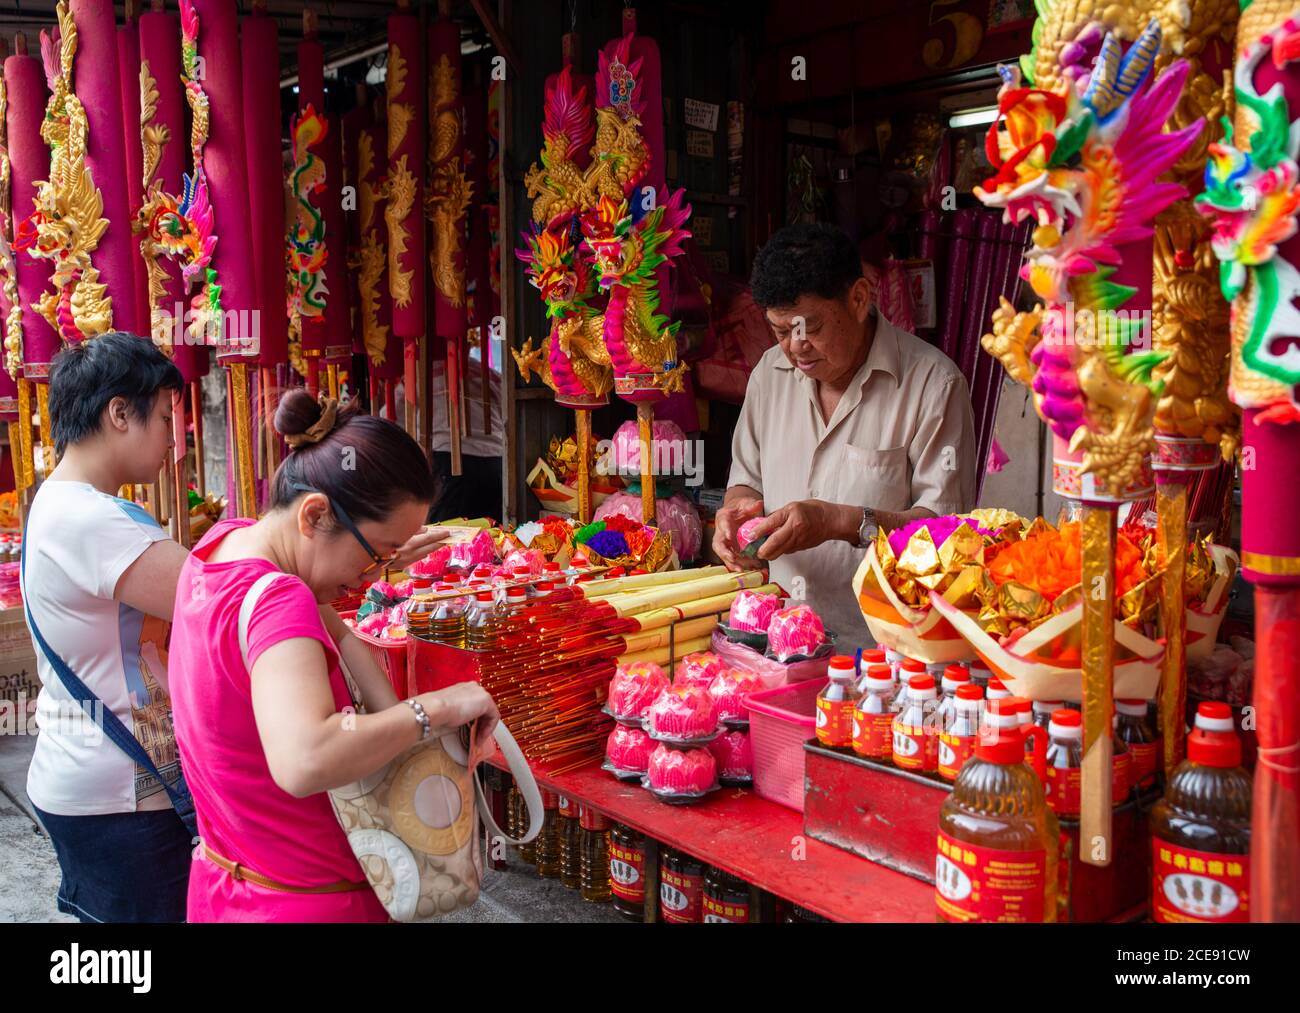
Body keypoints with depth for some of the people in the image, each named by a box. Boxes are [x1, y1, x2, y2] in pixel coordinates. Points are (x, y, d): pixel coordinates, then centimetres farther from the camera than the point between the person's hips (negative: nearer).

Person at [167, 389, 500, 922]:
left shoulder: (224, 538, -2)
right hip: (306, 902, -8)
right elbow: (303, 762, -46)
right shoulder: (277, 600, -30)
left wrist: (392, 711, -8)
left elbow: (329, 630, 7)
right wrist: (435, 708, -33)